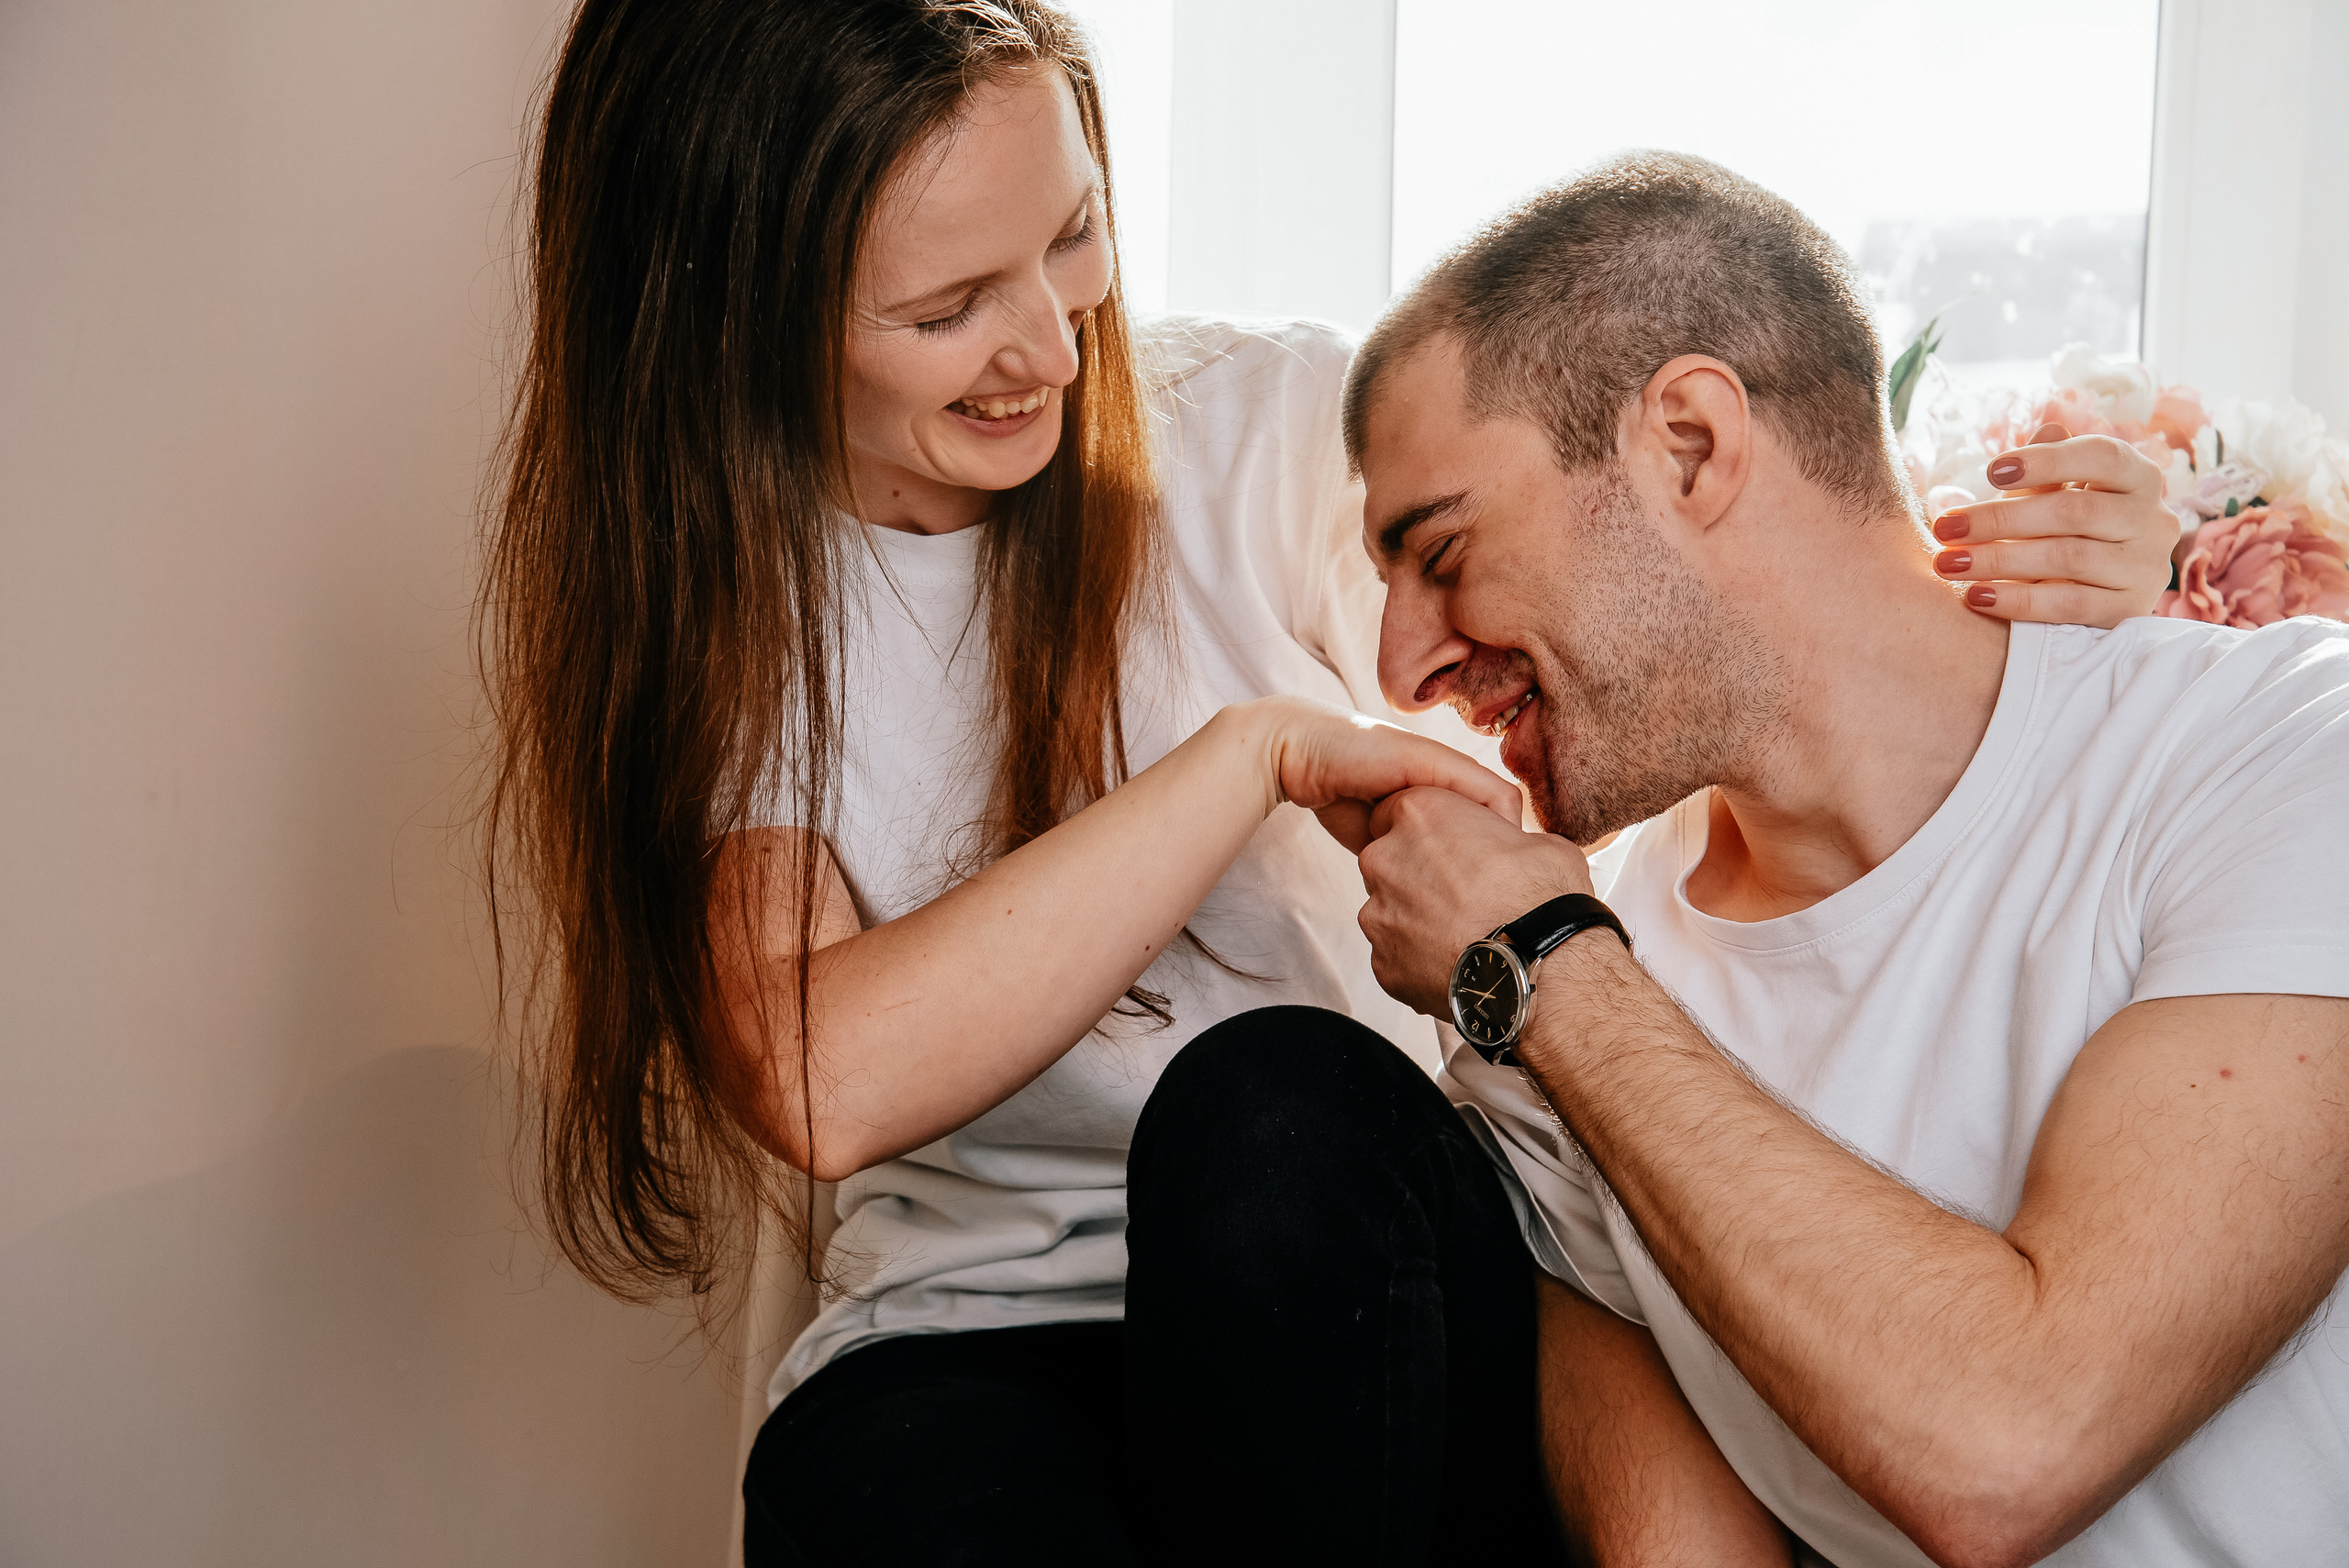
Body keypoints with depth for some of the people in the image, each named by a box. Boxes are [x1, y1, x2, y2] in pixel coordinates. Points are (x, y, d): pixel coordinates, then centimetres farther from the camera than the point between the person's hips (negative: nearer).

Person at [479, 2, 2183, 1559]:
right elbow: (825, 1082, -21)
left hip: (1363, 1288, 2)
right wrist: (1256, 754, -21)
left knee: (1276, 1108, -32)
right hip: (975, 1340, -1)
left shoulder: (1272, 425, -3)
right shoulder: (674, 615, -4)